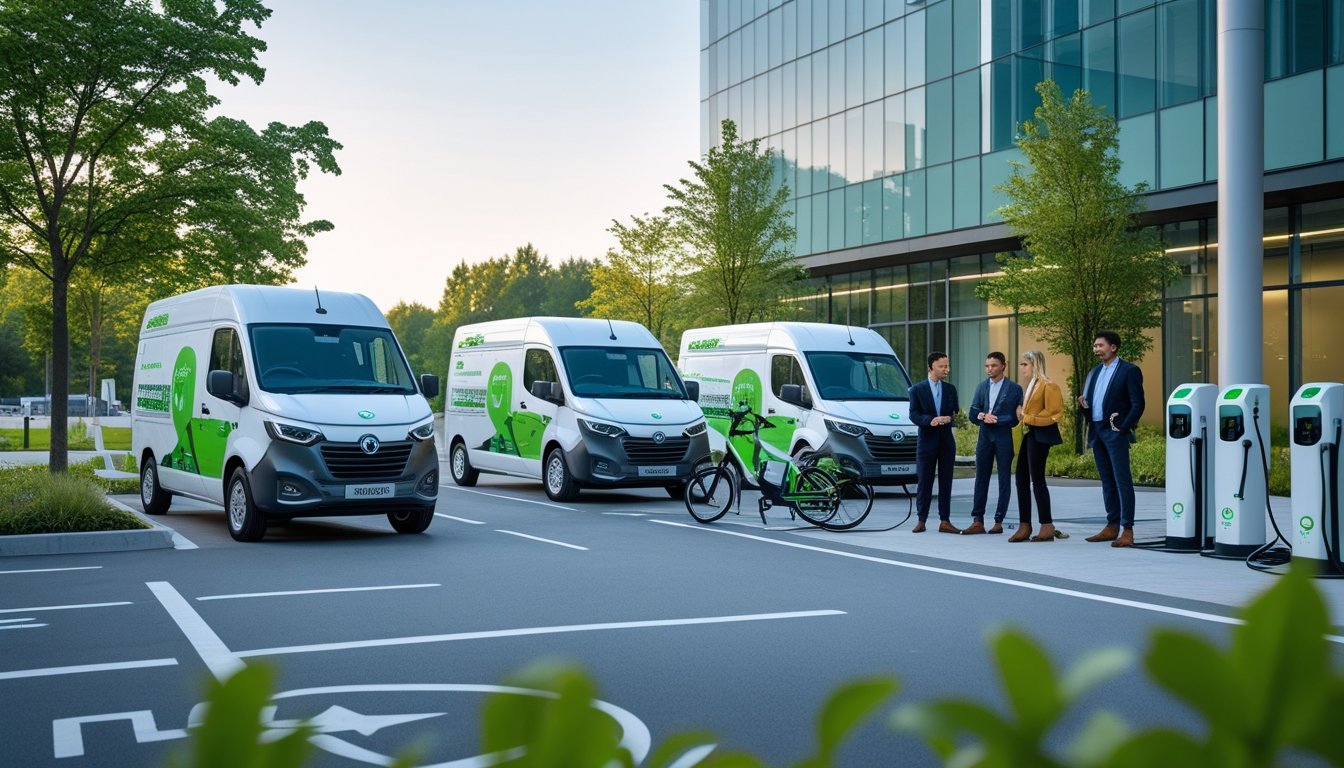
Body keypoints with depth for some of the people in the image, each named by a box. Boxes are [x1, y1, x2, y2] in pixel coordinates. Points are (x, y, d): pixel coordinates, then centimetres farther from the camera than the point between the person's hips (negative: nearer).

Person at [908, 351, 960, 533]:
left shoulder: (950, 389, 10)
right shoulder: (917, 389, -1)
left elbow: (955, 412, 14)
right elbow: (913, 414, -7)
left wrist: (950, 418, -7)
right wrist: (930, 420, -22)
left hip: (946, 441, 3)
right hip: (927, 441, -3)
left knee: (945, 482, 4)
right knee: (924, 482, 0)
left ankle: (945, 521, 7)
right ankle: (921, 520, 7)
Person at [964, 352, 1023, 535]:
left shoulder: (1014, 388, -2)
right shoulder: (981, 387, 11)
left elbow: (1014, 418, -6)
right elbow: (972, 414, 7)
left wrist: (994, 419, -13)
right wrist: (982, 416, -13)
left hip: (1004, 438, -4)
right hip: (984, 437, 4)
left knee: (1004, 480, 2)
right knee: (981, 479, 3)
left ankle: (999, 521, 8)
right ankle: (978, 521, 5)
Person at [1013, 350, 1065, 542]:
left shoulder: (1047, 386, -12)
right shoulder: (1030, 385, 16)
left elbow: (1051, 413, -17)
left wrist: (1027, 418, -12)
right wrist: (1022, 415, 5)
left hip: (1040, 436, -9)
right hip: (1029, 434, 9)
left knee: (1037, 480, -7)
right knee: (1022, 479, 6)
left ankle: (1047, 527, 0)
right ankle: (1024, 526, 11)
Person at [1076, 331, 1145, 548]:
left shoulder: (1129, 371, -5)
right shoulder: (1094, 373, 17)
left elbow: (1138, 404, -10)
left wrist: (1123, 428, -15)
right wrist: (1084, 405, 0)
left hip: (1115, 432, -7)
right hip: (1096, 432, 7)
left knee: (1122, 480, -8)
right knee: (1107, 481, 11)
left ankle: (1127, 530, -8)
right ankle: (1112, 526, 16)